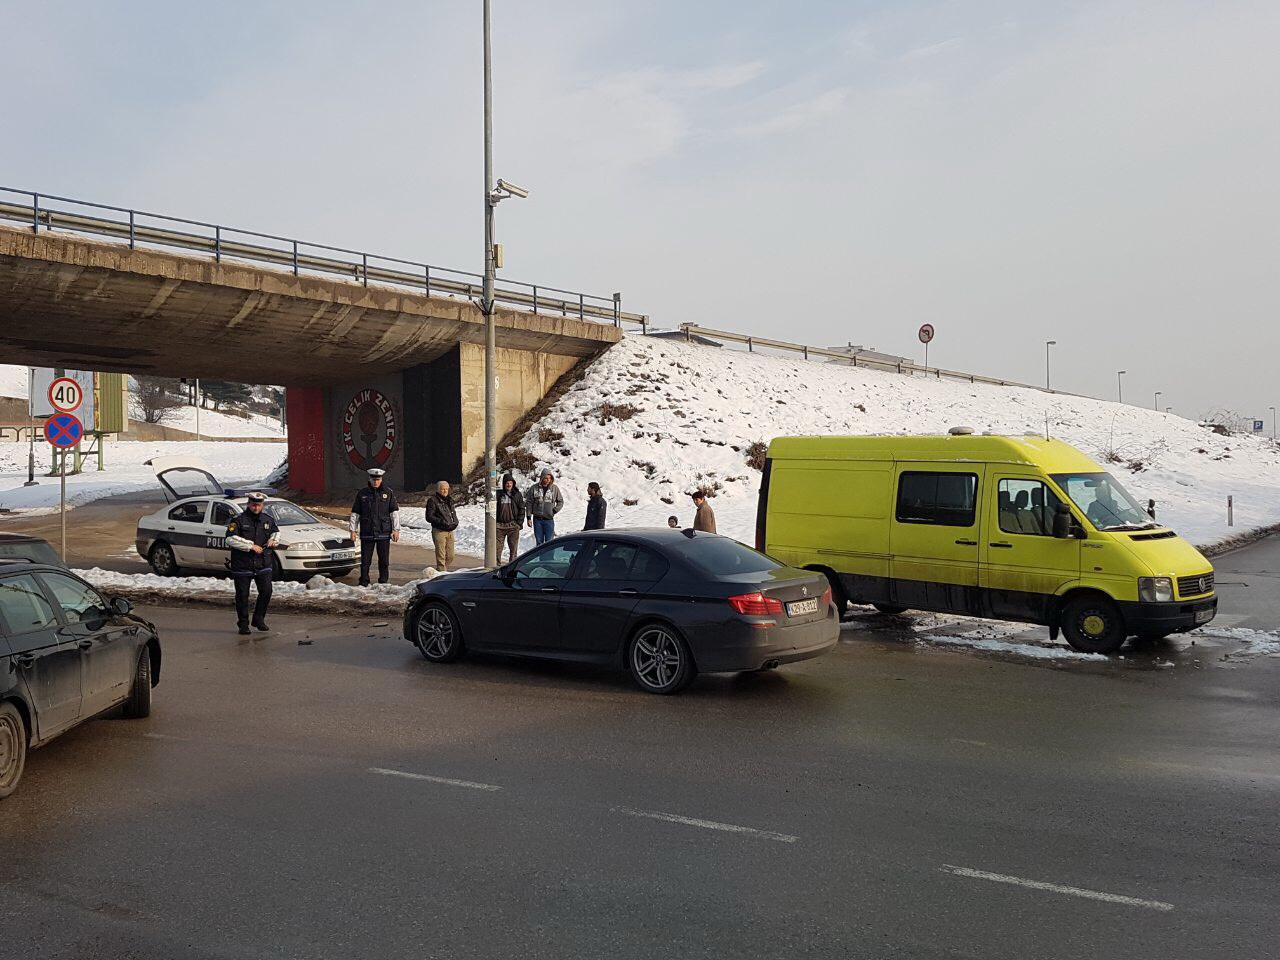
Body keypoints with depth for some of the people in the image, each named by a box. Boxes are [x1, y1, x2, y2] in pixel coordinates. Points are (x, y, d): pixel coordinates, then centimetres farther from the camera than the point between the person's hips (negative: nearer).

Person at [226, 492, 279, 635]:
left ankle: (259, 618, 15)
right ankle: (243, 624, 15)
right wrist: (250, 546, -19)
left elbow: (276, 531, 29)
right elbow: (230, 539, -17)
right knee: (242, 595, 3)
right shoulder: (238, 520, -5)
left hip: (263, 564, 3)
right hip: (242, 565, -3)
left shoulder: (268, 520, 10)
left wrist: (273, 539, 5)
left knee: (266, 591, -4)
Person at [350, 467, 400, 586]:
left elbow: (394, 512, 3)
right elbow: (355, 513, 11)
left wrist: (396, 529, -3)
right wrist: (353, 529, 5)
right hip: (366, 533, 1)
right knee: (365, 560, 2)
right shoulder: (362, 494, 7)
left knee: (384, 560, 5)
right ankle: (363, 583, 8)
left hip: (384, 532, -1)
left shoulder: (388, 493, 4)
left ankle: (383, 583, 13)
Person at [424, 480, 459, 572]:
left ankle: (444, 571, 24)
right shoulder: (432, 500, -4)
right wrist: (441, 522, -21)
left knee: (450, 556, 8)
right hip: (439, 531, -7)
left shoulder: (449, 501, 18)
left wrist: (455, 522, 2)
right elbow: (429, 517, -10)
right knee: (441, 556, -9)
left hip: (450, 531, 7)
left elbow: (454, 514, 24)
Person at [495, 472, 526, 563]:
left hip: (513, 526, 0)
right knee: (498, 547, 0)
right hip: (500, 525, 0)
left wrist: (519, 523, -3)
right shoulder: (498, 494, 6)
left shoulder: (517, 495, 7)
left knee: (513, 547, 1)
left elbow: (522, 509, 6)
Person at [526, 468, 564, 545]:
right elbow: (529, 503, 3)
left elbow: (560, 501, 12)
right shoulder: (534, 488, -1)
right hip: (537, 519, 0)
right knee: (539, 542, 7)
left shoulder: (555, 488, 1)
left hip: (549, 519, 0)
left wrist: (555, 510, -4)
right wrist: (529, 517, -1)